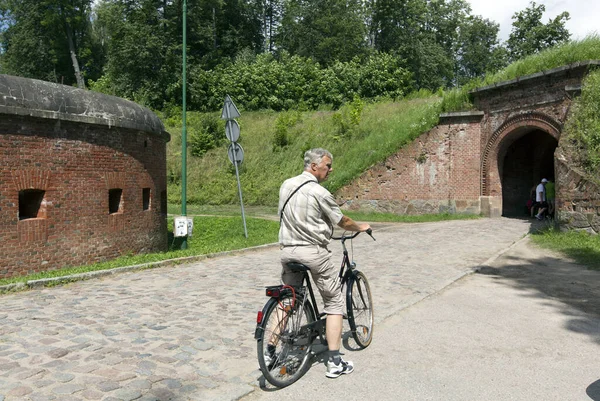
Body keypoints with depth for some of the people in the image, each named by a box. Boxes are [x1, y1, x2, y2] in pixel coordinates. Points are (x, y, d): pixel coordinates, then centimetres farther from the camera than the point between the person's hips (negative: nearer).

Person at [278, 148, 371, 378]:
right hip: (313, 252, -6)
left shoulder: (286, 185, 7)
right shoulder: (319, 192, -13)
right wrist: (361, 227, 17)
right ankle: (334, 362, 7)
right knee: (334, 304, 6)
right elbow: (343, 222, -4)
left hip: (288, 250, 6)